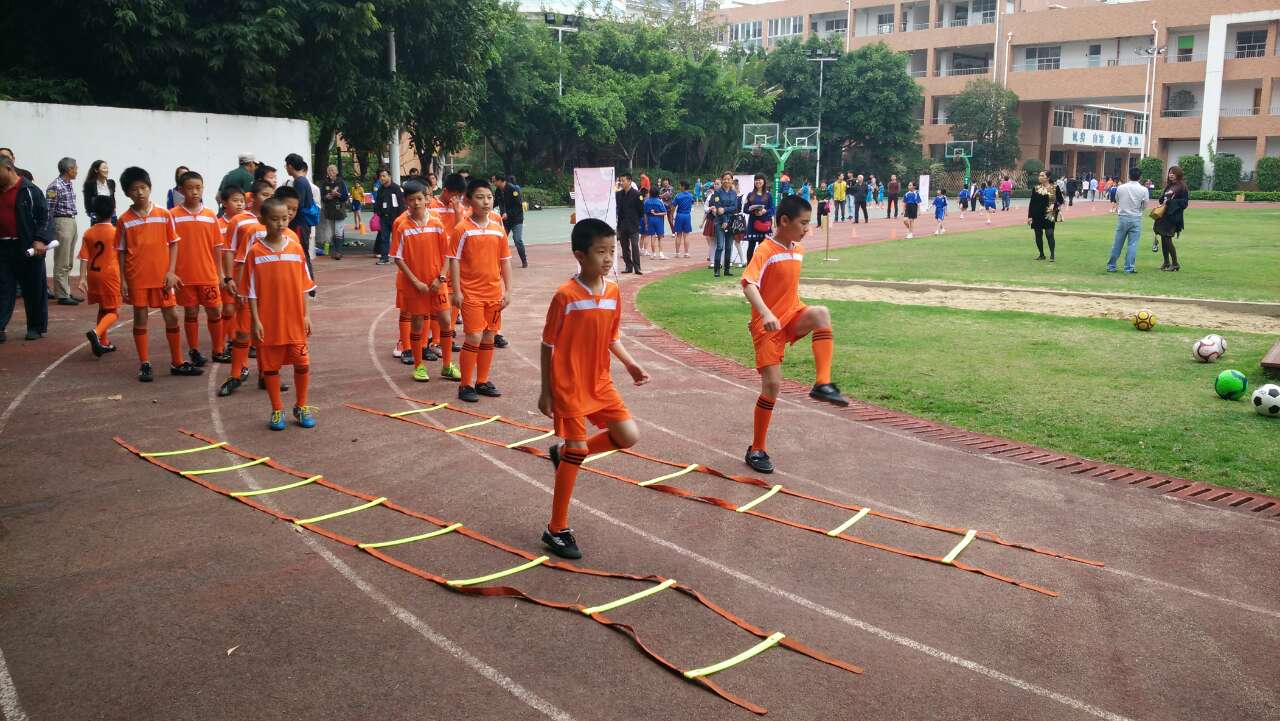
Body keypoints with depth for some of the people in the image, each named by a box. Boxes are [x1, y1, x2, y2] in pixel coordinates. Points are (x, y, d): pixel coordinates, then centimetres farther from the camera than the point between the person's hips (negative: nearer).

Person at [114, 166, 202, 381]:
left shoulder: (164, 215, 0)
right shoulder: (125, 220, -1)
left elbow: (173, 243, 4)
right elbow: (121, 251, 3)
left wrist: (171, 272, -5)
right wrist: (122, 280, -1)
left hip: (161, 277, 1)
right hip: (137, 279, -1)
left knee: (172, 318, 4)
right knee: (140, 319, 7)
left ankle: (177, 363, 16)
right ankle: (144, 365, 15)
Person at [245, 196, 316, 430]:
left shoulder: (296, 248, 1)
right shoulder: (255, 252, -4)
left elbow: (304, 286, 4)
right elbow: (252, 291, -3)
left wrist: (307, 315, 1)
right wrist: (256, 320, -8)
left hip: (295, 319, 2)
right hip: (268, 321, -1)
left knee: (302, 363, 5)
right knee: (270, 365, 7)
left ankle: (301, 407, 23)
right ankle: (277, 410, 21)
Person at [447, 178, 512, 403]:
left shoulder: (498, 229, 5)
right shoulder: (462, 229, -8)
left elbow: (505, 260, 9)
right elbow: (454, 260, -7)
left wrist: (507, 290, 5)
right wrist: (457, 291, -11)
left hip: (494, 293, 5)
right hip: (471, 293, -5)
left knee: (489, 338, 10)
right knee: (474, 338, -7)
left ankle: (482, 381, 22)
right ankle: (465, 385, 5)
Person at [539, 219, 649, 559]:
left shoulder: (613, 291, 1)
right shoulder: (565, 295, -16)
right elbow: (548, 345, -9)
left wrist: (630, 364, -3)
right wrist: (545, 391, -7)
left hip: (600, 382, 6)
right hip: (569, 386, -6)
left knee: (629, 436, 0)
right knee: (578, 453, -3)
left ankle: (565, 451, 23)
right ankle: (557, 530, 12)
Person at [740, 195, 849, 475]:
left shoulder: (799, 250, 8)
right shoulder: (766, 250, -14)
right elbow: (748, 284, -29)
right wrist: (766, 314, -44)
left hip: (792, 316, 5)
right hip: (768, 325, -5)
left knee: (821, 313, -28)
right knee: (772, 384, -7)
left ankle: (823, 384, -31)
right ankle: (756, 450, 9)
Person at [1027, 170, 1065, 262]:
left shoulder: (1055, 188, -1)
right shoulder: (1036, 188, 7)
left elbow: (1060, 200, 4)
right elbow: (1032, 203, 6)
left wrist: (1055, 206, -15)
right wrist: (1030, 216, 1)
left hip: (1049, 215, -4)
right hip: (1037, 215, 4)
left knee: (1049, 234, -10)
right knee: (1038, 235, 6)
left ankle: (1052, 255, -4)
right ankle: (1041, 255, 18)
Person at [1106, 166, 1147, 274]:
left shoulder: (1120, 188, -3)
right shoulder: (1143, 190, -8)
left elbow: (1117, 201, 8)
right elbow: (1145, 205, 0)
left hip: (1122, 218, 2)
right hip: (1135, 219, -2)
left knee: (1117, 243, 10)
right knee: (1132, 244, 3)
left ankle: (1111, 266, 15)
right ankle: (1129, 268, 3)